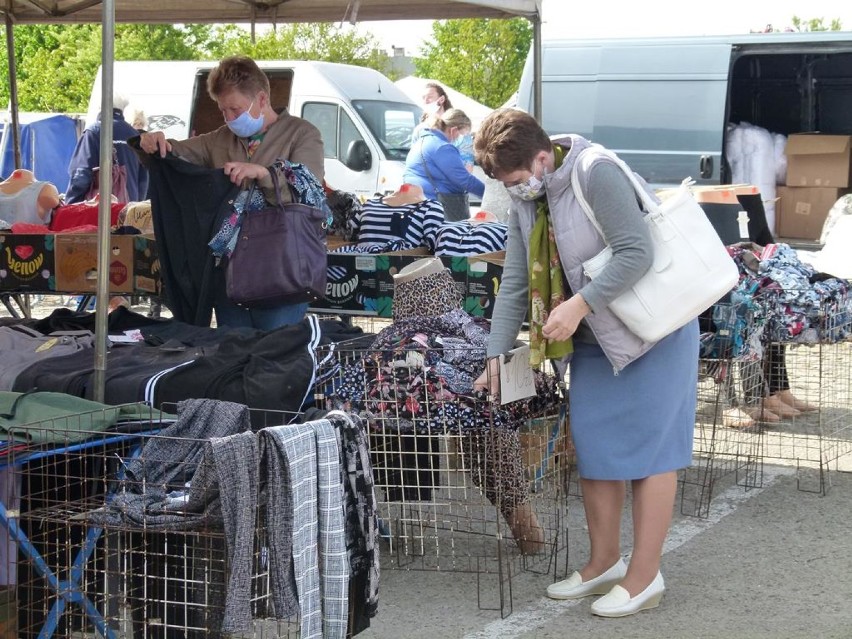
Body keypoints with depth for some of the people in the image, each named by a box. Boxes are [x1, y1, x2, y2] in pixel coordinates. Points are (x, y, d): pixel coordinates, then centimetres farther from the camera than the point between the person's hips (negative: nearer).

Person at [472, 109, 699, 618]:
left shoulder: (596, 175, -23)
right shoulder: (526, 202, 3)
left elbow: (637, 252, -28)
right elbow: (515, 284, 7)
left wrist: (579, 305, -31)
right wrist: (497, 355, 5)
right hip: (594, 338, 8)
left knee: (647, 449, -3)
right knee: (593, 448, 9)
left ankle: (645, 575, 4)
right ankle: (605, 561, 22)